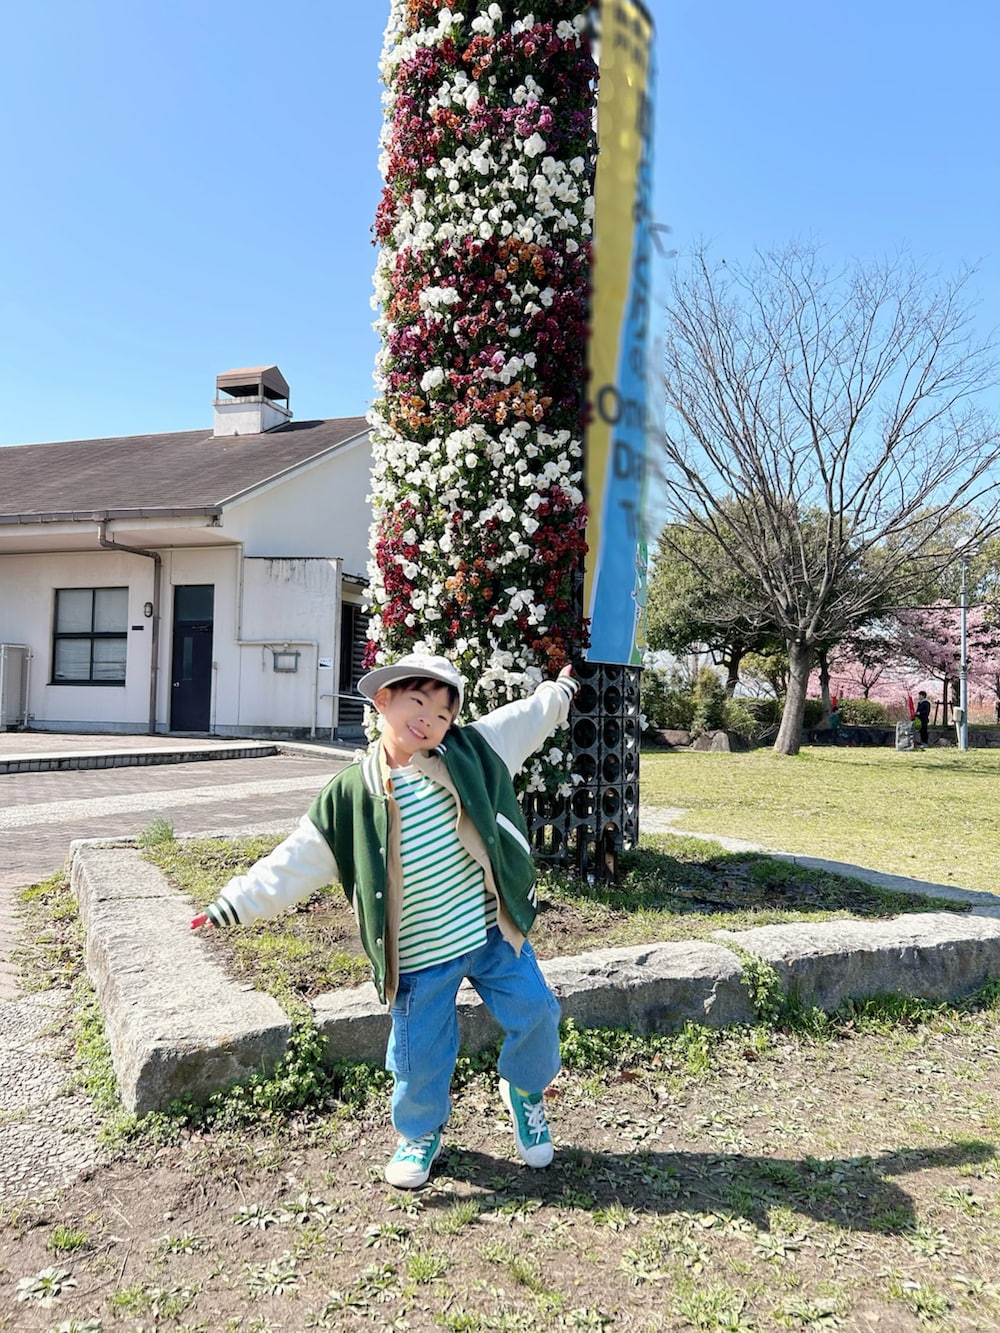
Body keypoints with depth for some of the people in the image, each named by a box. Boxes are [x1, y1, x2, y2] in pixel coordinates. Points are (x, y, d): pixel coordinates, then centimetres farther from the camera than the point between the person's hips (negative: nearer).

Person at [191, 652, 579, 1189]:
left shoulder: (469, 750, -5)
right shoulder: (350, 795, -10)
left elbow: (524, 718, 11)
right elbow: (293, 862, -5)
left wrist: (559, 693, 23)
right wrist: (235, 904, -7)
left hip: (492, 932, 2)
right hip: (420, 957, -1)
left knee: (534, 1013, 8)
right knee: (420, 1055, 8)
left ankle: (524, 1091, 42)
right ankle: (420, 1133, 42)